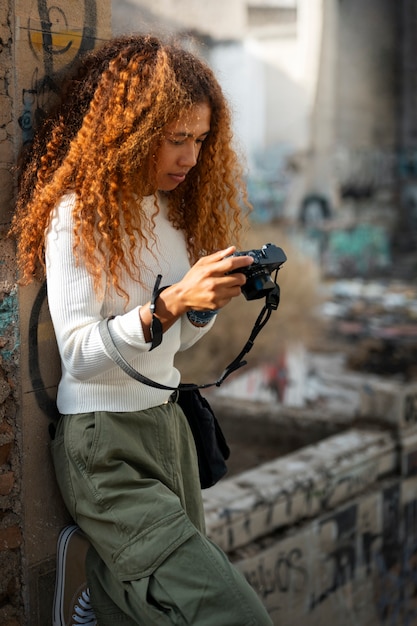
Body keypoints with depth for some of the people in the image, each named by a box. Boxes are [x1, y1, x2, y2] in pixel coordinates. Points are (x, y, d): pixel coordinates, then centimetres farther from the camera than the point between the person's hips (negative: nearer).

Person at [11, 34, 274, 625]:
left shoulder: (173, 209, 10)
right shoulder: (79, 215, -13)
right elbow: (78, 352, -19)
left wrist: (209, 298, -5)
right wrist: (171, 302, -30)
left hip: (166, 422, 8)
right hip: (105, 447, -8)